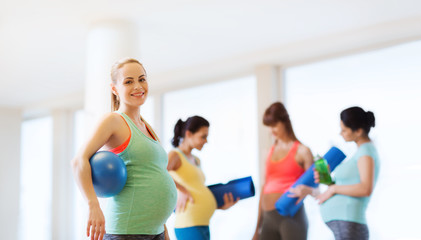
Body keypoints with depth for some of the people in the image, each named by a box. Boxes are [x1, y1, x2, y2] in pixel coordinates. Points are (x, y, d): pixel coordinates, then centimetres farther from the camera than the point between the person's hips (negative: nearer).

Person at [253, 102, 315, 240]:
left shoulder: (302, 151, 0)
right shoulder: (270, 152, 15)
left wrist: (306, 191, -26)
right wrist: (257, 228, 17)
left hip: (292, 216, -6)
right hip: (269, 219, 6)